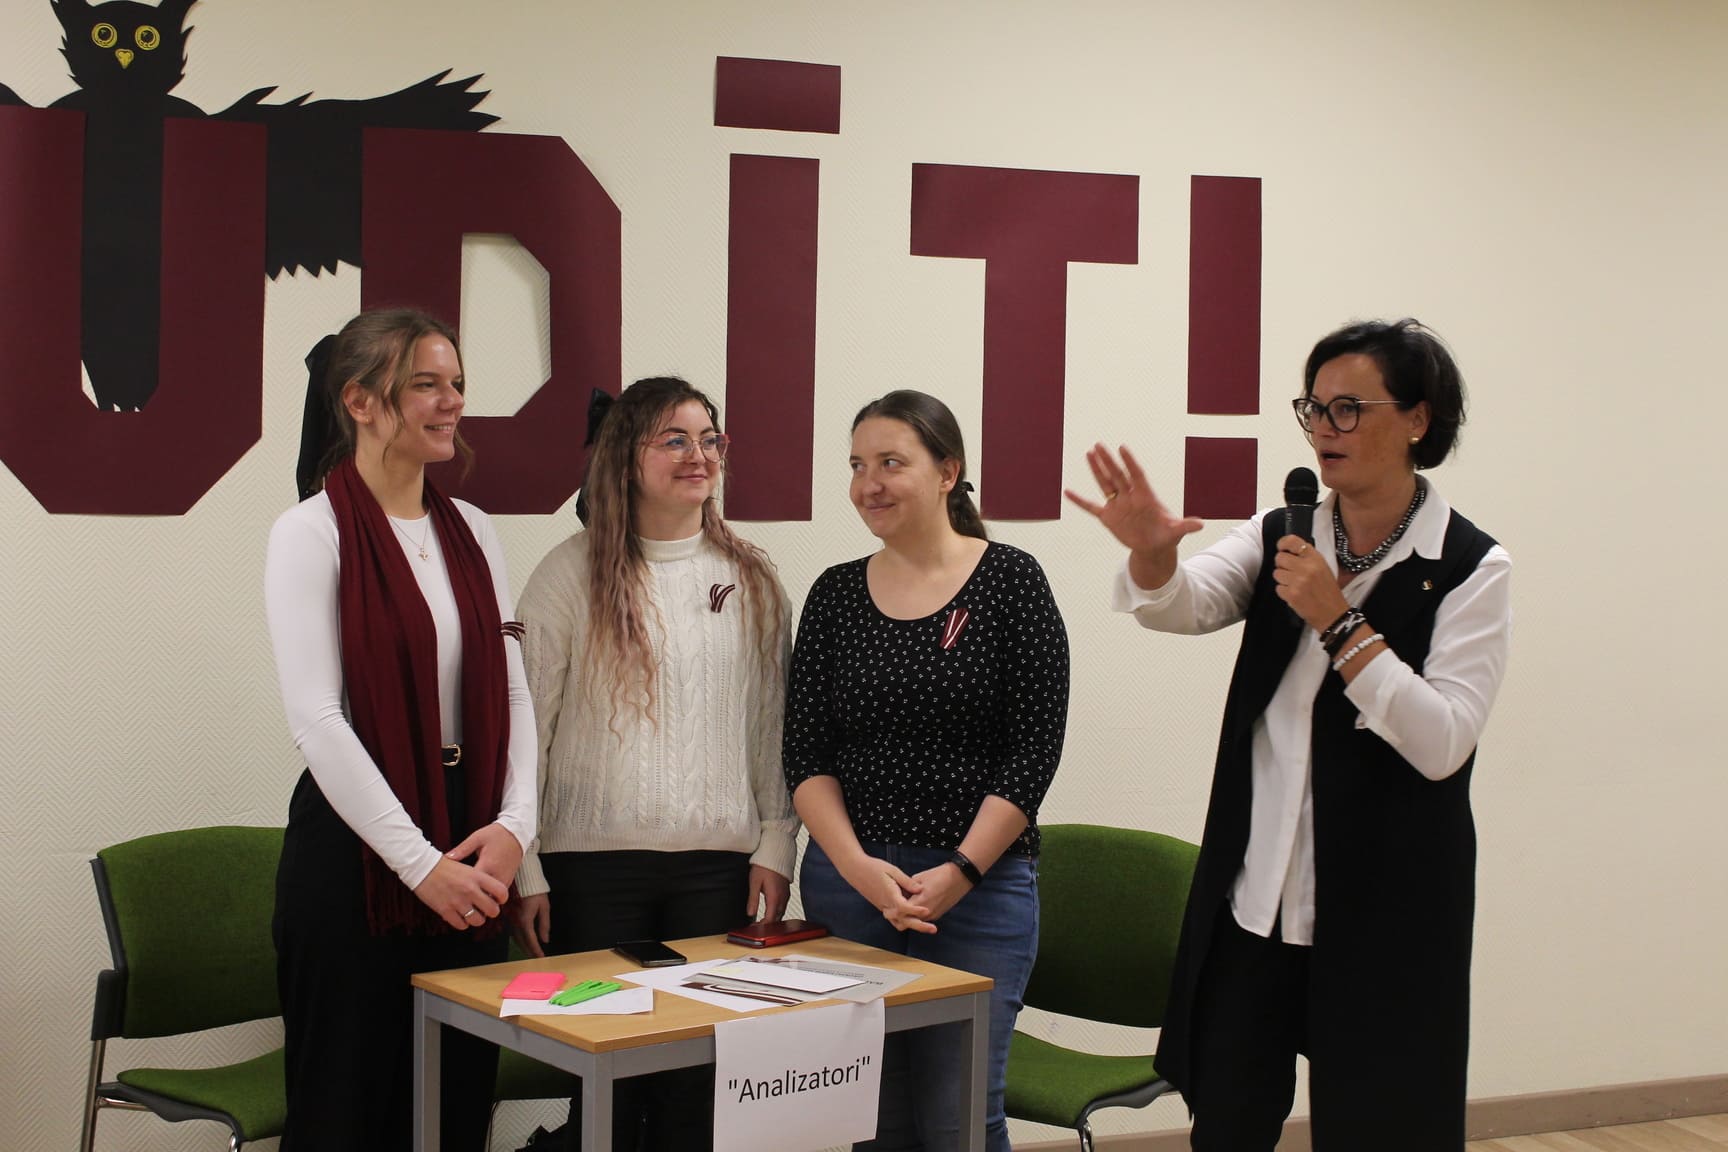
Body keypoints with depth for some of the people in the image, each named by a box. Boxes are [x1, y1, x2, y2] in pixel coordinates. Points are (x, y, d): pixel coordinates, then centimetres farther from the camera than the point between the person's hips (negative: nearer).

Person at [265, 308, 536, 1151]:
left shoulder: (471, 531, 11)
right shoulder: (314, 533, -7)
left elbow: (511, 691, 8)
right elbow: (317, 718, -14)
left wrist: (514, 823, -8)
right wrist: (420, 862, -17)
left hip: (470, 849, 6)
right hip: (356, 843, -5)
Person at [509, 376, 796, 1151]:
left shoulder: (751, 580, 8)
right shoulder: (573, 573, -1)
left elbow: (775, 729, 11)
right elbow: (525, 727, -1)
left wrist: (775, 848, 4)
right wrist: (524, 871, -4)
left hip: (720, 864, 2)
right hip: (595, 862, -2)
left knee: (700, 1074, 3)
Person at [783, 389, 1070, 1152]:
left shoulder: (1010, 581, -3)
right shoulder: (835, 594, 7)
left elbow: (1035, 747, -7)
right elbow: (804, 752, 4)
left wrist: (959, 872, -13)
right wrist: (857, 865, -11)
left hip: (980, 883, -3)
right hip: (848, 881, 3)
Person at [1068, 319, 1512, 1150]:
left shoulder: (1470, 567, -8)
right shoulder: (1280, 539, 5)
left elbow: (1443, 743, -17)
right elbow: (1186, 604, -13)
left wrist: (1338, 620, -23)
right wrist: (1151, 553, -34)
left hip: (1385, 908, -4)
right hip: (1254, 895, 4)